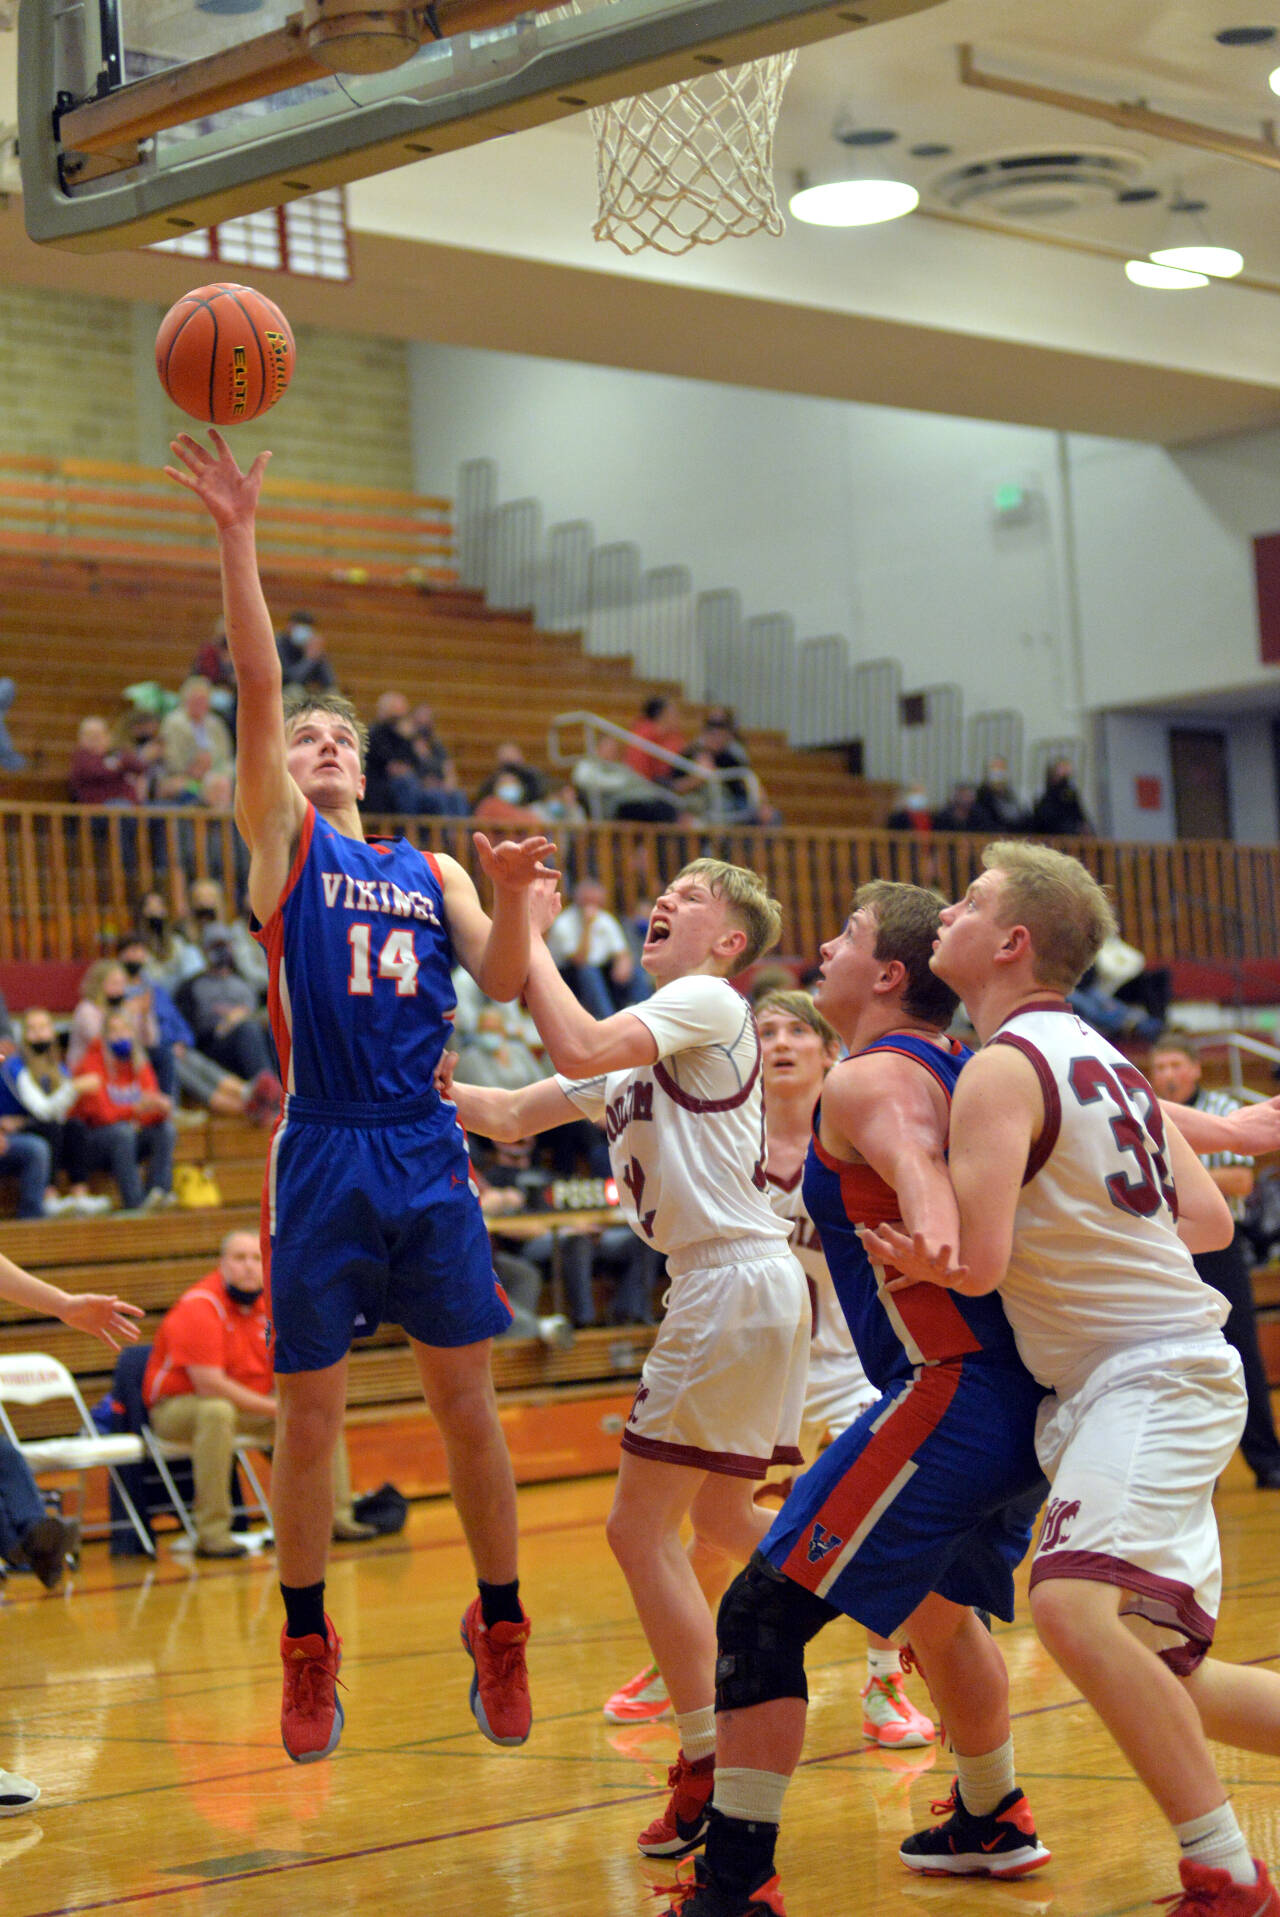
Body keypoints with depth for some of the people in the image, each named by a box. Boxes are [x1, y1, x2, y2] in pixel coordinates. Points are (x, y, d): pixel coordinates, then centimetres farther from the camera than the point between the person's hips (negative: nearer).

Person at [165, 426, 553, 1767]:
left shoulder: (428, 871, 17)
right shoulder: (282, 843, 7)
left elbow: (500, 983, 5)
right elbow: (257, 688, -5)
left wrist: (511, 899, -14)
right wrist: (235, 538, -15)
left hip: (428, 1154, 3)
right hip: (323, 1155, -3)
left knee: (467, 1403, 4)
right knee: (309, 1415, 2)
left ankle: (499, 1631, 17)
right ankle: (307, 1652, 15)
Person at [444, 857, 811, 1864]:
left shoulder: (710, 1001, -8)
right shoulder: (638, 1049, 20)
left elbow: (578, 1047, -24)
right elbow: (510, 1115, 22)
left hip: (738, 1282, -10)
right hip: (739, 1290, 10)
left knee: (641, 1526, -7)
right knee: (723, 1517, 21)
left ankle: (709, 1769, -4)